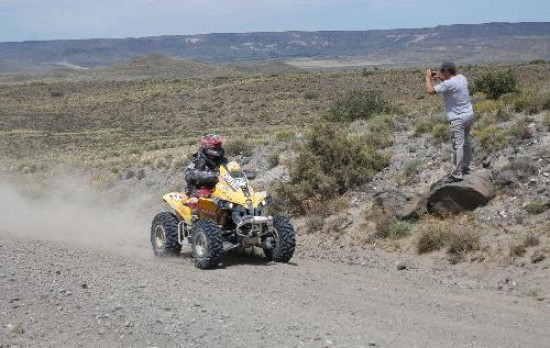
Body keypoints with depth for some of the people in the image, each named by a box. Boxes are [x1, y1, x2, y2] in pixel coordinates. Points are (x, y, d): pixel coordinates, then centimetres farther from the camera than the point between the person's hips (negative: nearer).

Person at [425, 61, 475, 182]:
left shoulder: (448, 84, -22)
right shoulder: (461, 78, 4)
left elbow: (430, 90, -19)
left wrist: (428, 77, -4)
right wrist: (439, 77, 17)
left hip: (457, 119, -9)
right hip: (469, 115, 9)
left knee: (457, 146, -4)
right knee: (466, 142, 23)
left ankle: (457, 174, 0)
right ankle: (468, 166, 36)